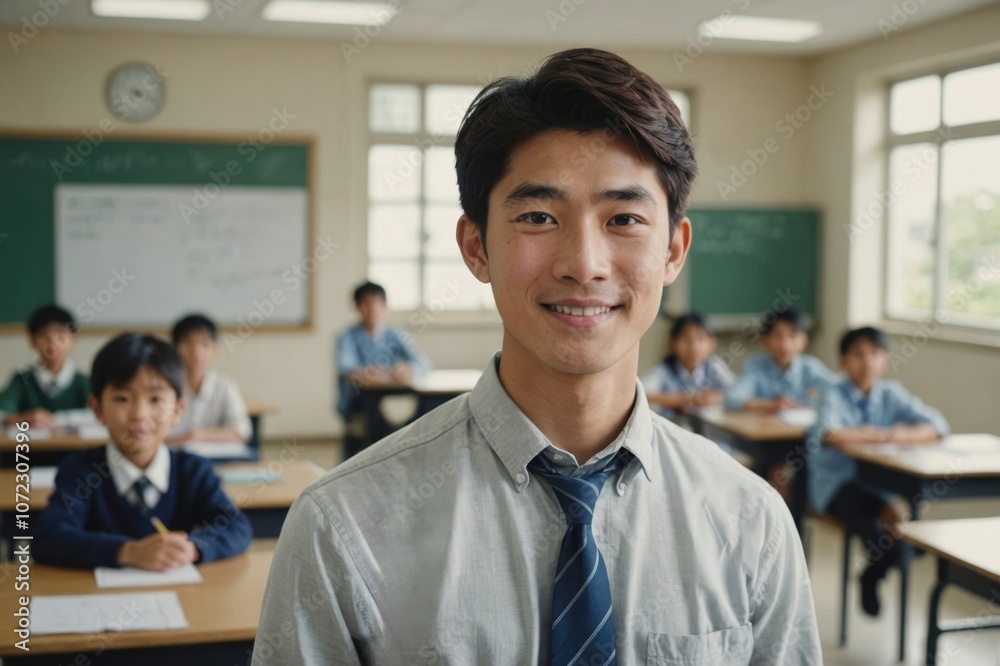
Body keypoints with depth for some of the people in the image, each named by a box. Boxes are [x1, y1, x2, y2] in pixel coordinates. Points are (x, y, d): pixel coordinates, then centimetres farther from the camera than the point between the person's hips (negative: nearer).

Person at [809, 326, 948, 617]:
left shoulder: (891, 394, 2)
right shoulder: (835, 395, -10)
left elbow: (938, 426, -8)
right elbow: (827, 434, -31)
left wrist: (903, 435, -27)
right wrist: (879, 434, -25)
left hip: (877, 481, 5)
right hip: (835, 482, -5)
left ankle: (872, 576, 2)